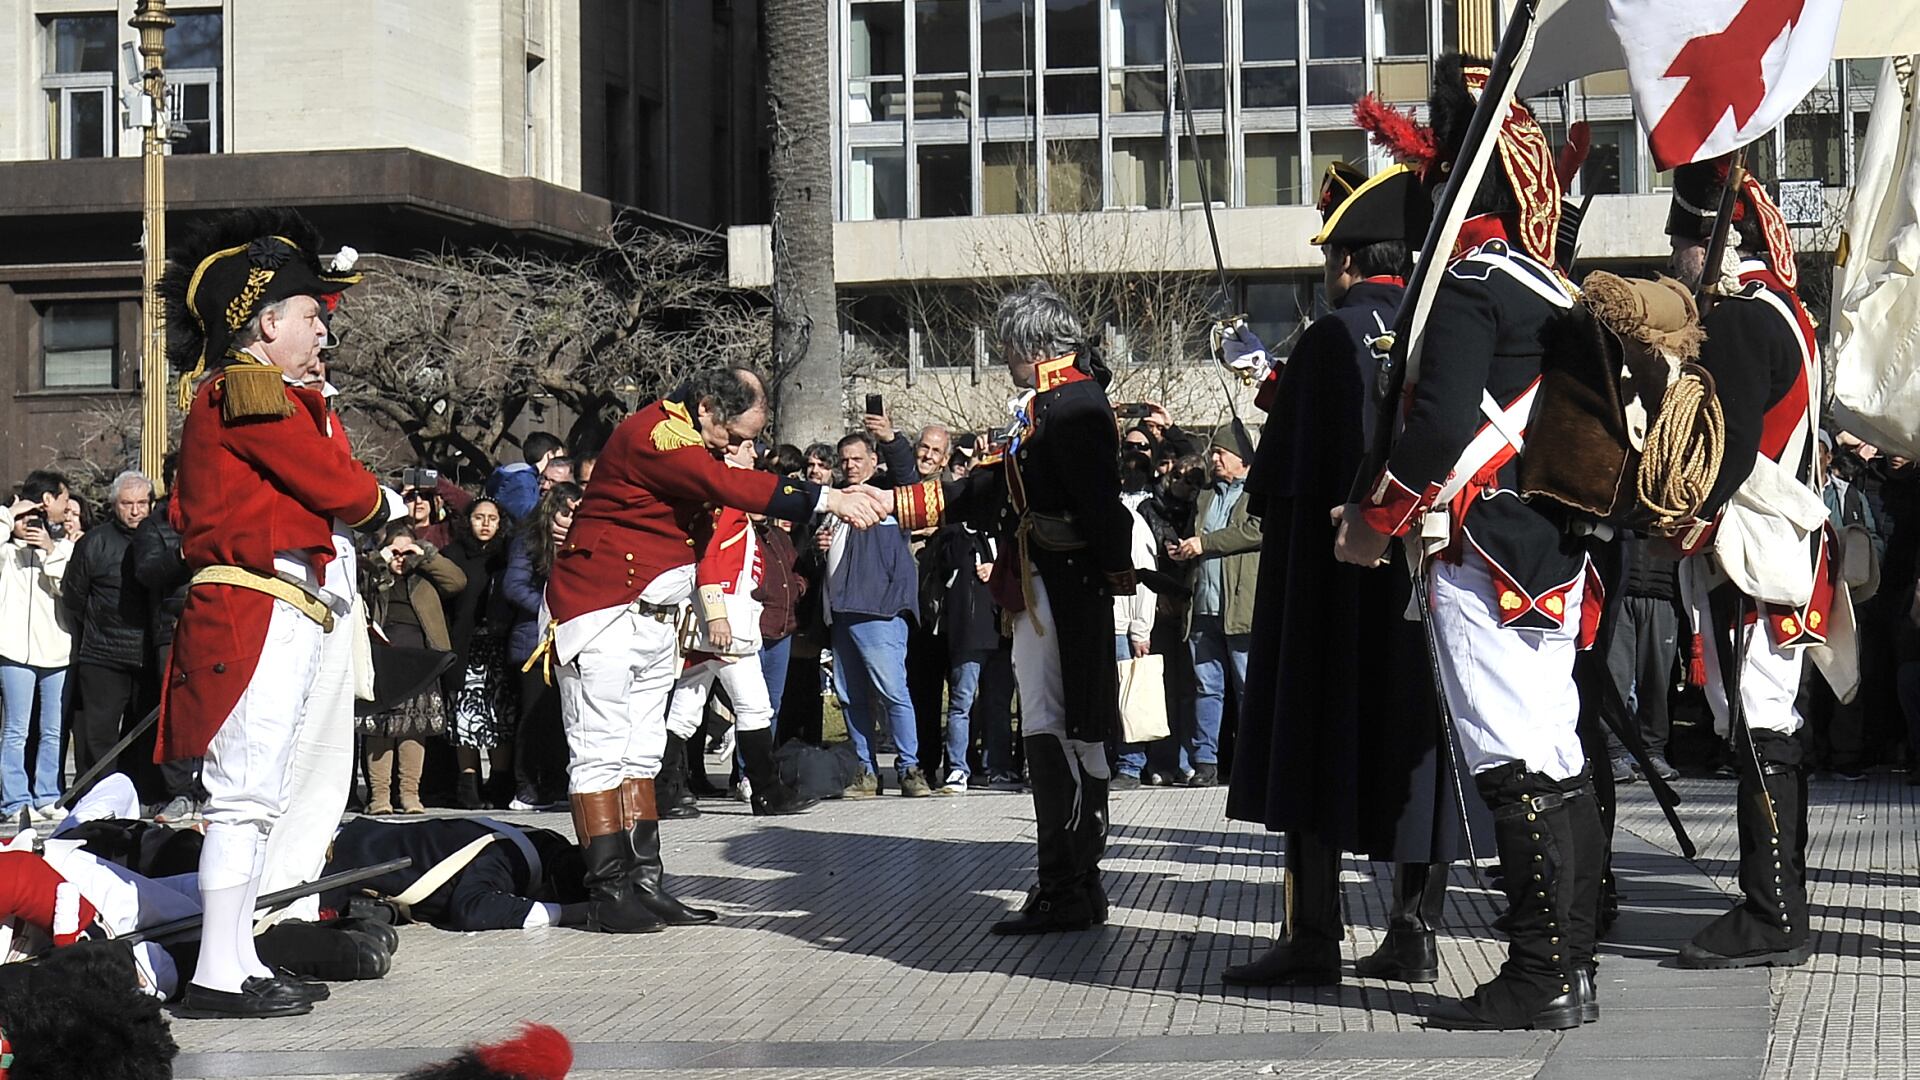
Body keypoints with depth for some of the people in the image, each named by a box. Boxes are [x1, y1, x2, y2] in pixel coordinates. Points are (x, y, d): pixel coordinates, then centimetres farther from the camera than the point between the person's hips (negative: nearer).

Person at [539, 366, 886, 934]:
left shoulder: (688, 443, 15)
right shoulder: (653, 434, -19)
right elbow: (729, 486, -29)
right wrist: (826, 499, -30)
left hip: (652, 621, 11)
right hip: (601, 615, -11)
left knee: (640, 754, 9)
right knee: (600, 752, -9)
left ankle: (645, 885, 10)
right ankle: (609, 893, -10)